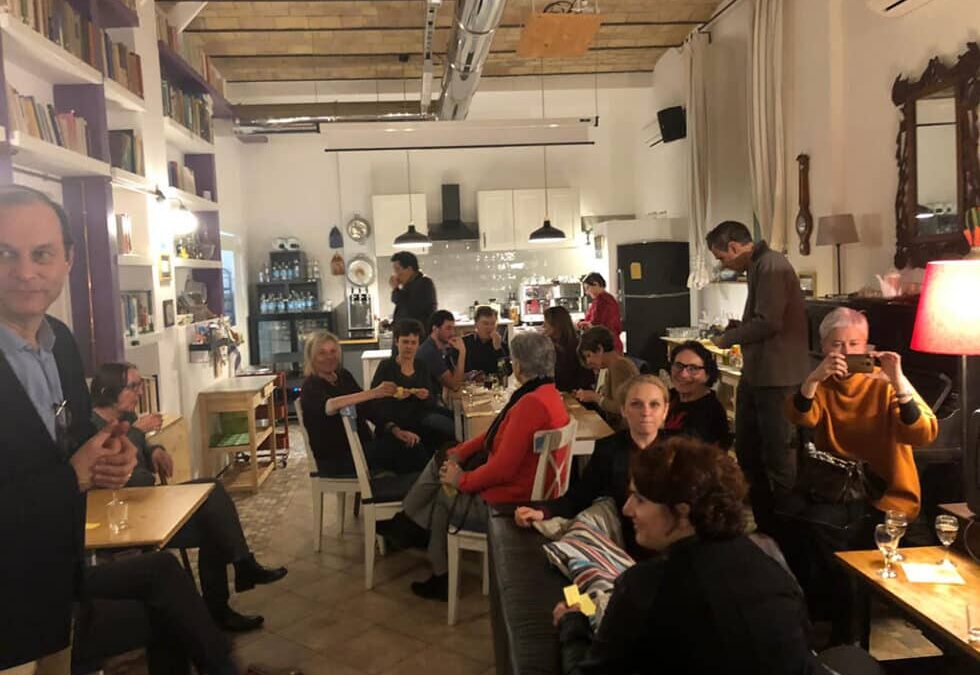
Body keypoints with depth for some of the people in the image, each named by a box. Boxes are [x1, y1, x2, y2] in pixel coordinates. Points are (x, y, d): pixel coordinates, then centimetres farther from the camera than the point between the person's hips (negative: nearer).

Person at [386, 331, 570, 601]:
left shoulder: (532, 403, -29)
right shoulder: (548, 393, 3)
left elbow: (503, 467, -29)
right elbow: (497, 433, 11)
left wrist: (462, 480, -14)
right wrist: (459, 453, 5)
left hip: (505, 504, -9)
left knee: (439, 499, 16)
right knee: (439, 463, 15)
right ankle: (405, 525, 27)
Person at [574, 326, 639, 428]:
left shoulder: (619, 366, -15)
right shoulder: (611, 367, 13)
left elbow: (621, 407, -21)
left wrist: (595, 397, -11)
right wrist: (587, 396, 1)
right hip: (613, 425, 8)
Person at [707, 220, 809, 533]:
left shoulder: (771, 267, -16)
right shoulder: (757, 266, 15)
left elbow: (769, 322, -22)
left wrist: (728, 339, -10)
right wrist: (735, 330, 4)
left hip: (776, 375, -11)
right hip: (756, 373, 11)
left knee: (778, 454, -2)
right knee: (747, 449, 16)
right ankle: (762, 521, 29)